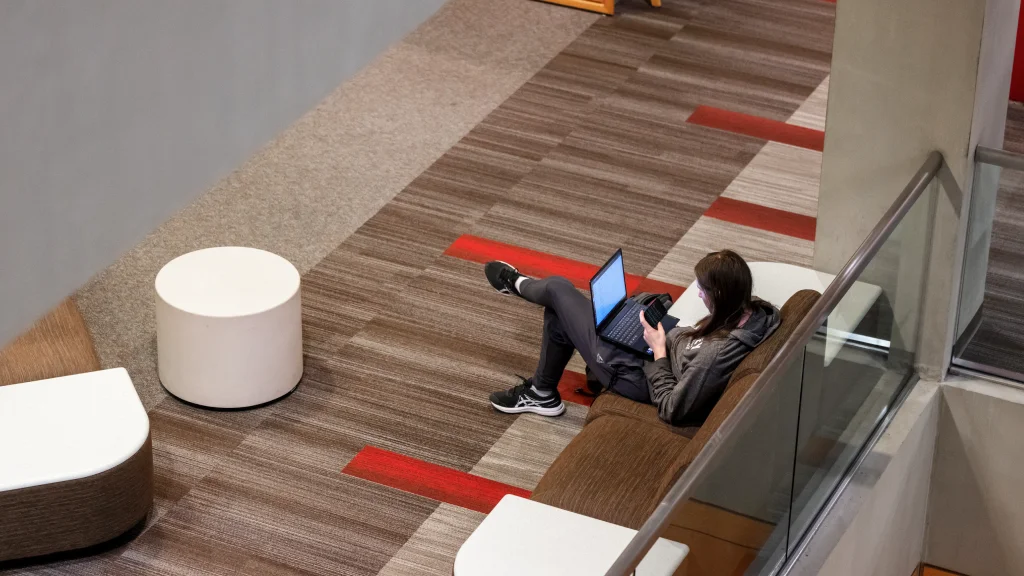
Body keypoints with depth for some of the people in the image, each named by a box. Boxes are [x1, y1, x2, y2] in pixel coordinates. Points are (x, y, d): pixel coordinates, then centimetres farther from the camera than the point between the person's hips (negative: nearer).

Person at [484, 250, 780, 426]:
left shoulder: (717, 354, -40)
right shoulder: (754, 312, -16)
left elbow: (671, 409, -29)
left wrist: (659, 351, -20)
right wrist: (671, 335, -6)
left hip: (637, 373, -8)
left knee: (557, 287, 6)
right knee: (559, 318, 22)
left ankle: (517, 284, 43)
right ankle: (541, 393, 45)